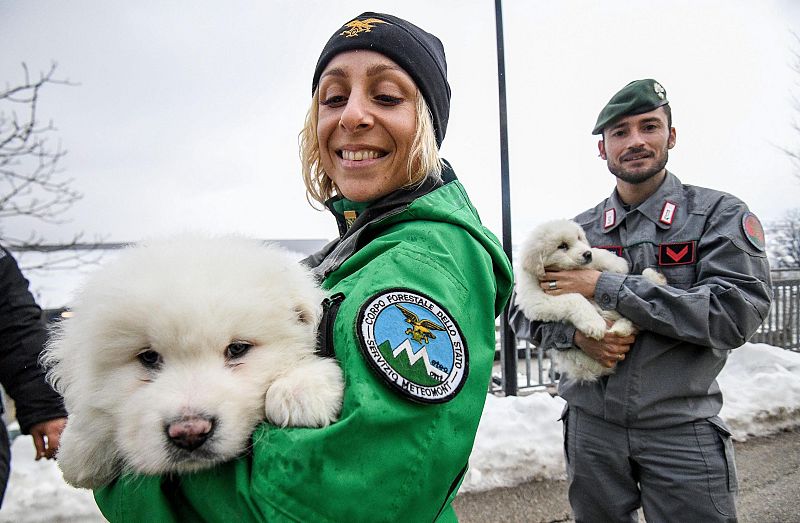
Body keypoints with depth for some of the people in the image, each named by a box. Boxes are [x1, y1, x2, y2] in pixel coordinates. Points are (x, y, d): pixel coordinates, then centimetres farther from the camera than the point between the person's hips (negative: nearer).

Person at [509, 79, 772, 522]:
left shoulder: (719, 214, -4)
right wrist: (576, 334, -15)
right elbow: (520, 310, 6)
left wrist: (604, 288, -19)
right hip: (590, 424, 3)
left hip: (682, 430, -2)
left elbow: (736, 311, -17)